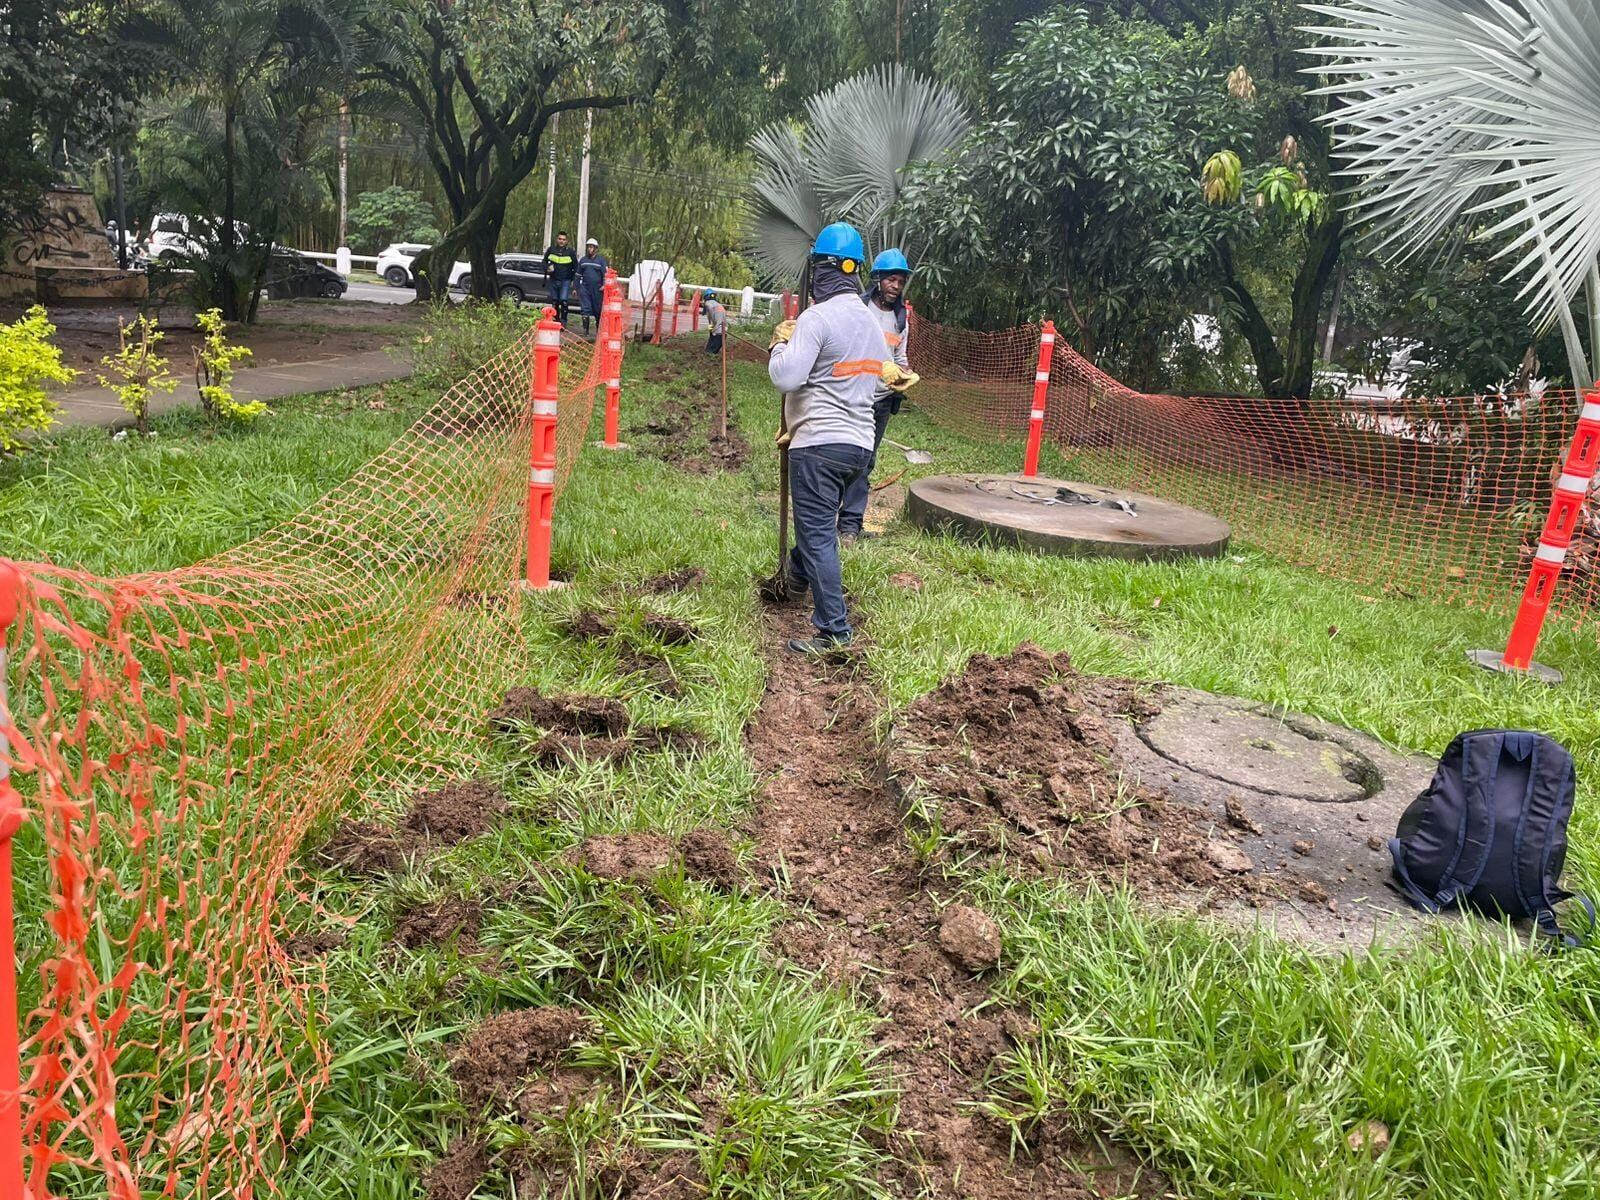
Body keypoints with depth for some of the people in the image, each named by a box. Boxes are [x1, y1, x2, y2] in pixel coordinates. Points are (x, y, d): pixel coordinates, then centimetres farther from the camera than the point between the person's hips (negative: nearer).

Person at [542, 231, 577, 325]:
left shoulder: (570, 251, -1)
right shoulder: (551, 249, 3)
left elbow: (575, 266, 7)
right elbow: (544, 261, 15)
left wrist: (573, 280, 1)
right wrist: (547, 268, -7)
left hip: (565, 281, -3)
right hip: (553, 280, 3)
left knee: (564, 301, -17)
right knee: (555, 301, 9)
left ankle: (563, 321, -12)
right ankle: (556, 320, 20)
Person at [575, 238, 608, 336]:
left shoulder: (601, 260, 3)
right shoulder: (583, 260, 14)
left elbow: (605, 273, -1)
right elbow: (578, 275, 19)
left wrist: (604, 285, -16)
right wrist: (576, 288, 16)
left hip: (597, 288, -2)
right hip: (585, 287, 2)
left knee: (598, 310, 6)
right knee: (585, 309, -6)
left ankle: (599, 330, 18)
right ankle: (585, 330, -7)